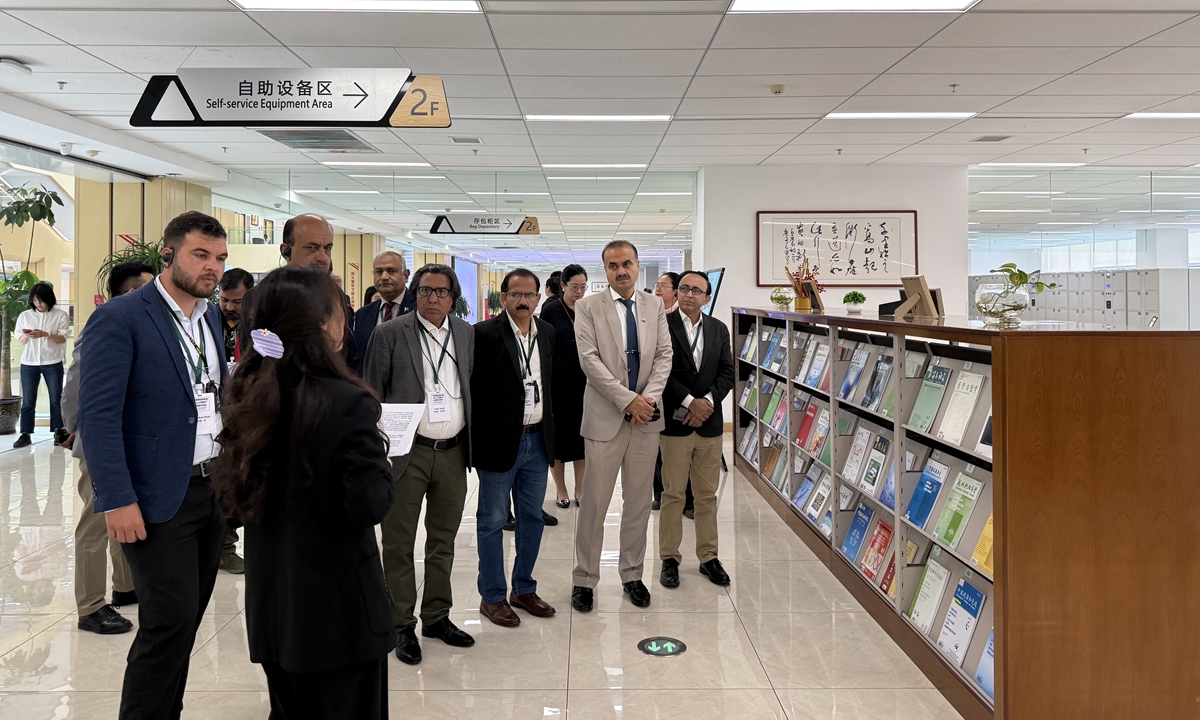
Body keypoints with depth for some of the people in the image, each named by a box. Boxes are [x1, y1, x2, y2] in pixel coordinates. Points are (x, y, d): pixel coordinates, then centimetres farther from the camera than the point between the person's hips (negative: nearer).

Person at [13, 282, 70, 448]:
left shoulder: (61, 315, -2)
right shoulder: (25, 316, 5)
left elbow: (62, 338, -8)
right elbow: (20, 341, 6)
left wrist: (46, 334, -24)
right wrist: (27, 336, -16)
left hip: (52, 363, -2)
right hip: (29, 363, 2)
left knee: (56, 399, 4)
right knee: (28, 400, 3)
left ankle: (58, 432, 12)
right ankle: (25, 434, 6)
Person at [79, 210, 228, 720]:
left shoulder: (213, 317, 12)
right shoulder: (119, 318, -10)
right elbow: (98, 415, -15)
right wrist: (118, 501, -19)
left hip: (213, 488, 7)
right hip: (159, 500, -7)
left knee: (186, 621, 14)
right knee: (169, 623, -4)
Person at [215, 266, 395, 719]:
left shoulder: (248, 397, -1)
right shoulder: (348, 402, -22)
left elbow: (231, 493, 9)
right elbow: (368, 506, -22)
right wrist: (382, 462, -5)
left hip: (270, 604, 7)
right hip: (337, 609, -6)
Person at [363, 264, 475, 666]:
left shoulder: (466, 334, 9)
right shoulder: (390, 334, -3)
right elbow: (371, 394, -2)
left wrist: (471, 443, 10)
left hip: (453, 452, 4)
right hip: (406, 452, -4)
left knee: (443, 541, 15)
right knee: (399, 543, 4)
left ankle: (437, 617, 29)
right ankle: (402, 625, 17)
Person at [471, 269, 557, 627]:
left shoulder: (548, 334, 8)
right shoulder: (485, 334, -11)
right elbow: (473, 387, -11)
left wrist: (553, 432, 10)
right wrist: (480, 437, -12)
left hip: (537, 440, 6)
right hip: (500, 441, -6)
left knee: (532, 519, 15)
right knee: (492, 521, 6)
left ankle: (524, 589, 30)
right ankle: (492, 597, 19)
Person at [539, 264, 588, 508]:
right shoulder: (551, 311, -3)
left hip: (583, 383, 3)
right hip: (557, 382, -2)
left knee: (582, 434, 6)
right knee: (558, 433, 4)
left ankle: (580, 489, 17)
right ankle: (561, 490, 17)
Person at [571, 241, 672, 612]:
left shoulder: (654, 306, 9)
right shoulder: (588, 307, -2)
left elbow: (664, 355, 5)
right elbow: (589, 360, -11)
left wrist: (650, 397, -11)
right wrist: (628, 400, -16)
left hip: (646, 417, 4)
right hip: (605, 416, -3)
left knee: (639, 501, 11)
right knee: (594, 502, 1)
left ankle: (632, 574, 25)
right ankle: (584, 579, 14)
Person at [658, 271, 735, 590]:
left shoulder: (718, 329, 10)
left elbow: (727, 371, 5)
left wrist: (708, 401, -11)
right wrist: (690, 402, -16)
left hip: (710, 423, 4)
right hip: (675, 422, -4)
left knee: (707, 494, 11)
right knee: (673, 494, 3)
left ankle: (708, 557, 22)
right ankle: (670, 559, 13)